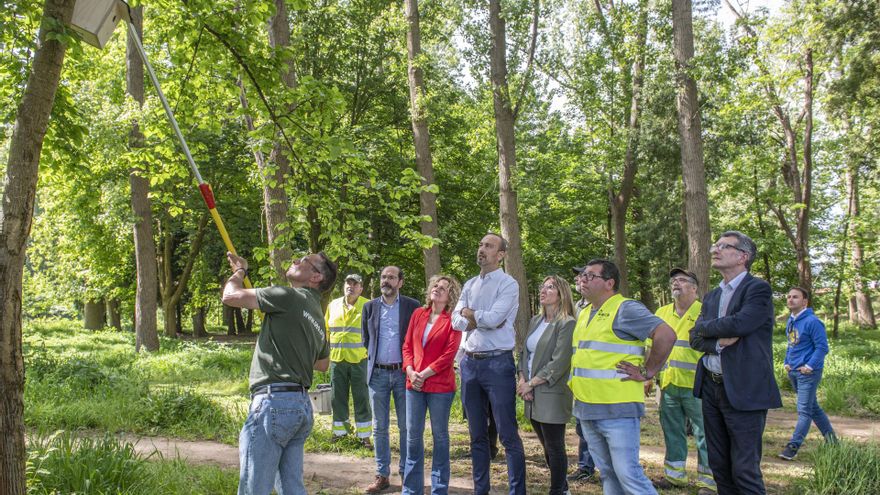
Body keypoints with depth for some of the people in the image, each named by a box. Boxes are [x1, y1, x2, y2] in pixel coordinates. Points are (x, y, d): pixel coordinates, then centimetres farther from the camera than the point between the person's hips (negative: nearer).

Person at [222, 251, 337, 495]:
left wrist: (239, 271, 14)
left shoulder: (290, 296, -9)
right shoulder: (319, 318, 18)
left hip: (274, 401, -9)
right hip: (302, 405, 9)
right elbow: (323, 364, 32)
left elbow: (230, 296, -6)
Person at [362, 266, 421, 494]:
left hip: (403, 372, -2)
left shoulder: (412, 306, -1)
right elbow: (366, 338, 16)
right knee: (379, 427, 7)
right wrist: (373, 357, 11)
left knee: (406, 426, 4)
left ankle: (406, 473, 15)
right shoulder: (370, 307, 7)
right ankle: (382, 475, 15)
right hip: (378, 373, 2)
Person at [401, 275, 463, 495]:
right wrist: (411, 372, -6)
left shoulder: (452, 320, -3)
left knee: (440, 436, 7)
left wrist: (424, 374, -13)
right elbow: (407, 345, 9)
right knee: (413, 435, 7)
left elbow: (449, 353, -11)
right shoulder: (418, 314, 11)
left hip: (440, 385, -4)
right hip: (414, 384, 4)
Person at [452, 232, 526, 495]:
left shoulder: (508, 284, -6)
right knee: (477, 434, 15)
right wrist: (483, 319, -12)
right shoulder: (469, 285, 13)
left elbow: (493, 319, -19)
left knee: (508, 434, -4)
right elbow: (456, 321, 2)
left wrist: (469, 313, -2)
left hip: (497, 363, -6)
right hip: (470, 362, 7)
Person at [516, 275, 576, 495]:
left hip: (552, 395, -7)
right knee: (547, 446, 17)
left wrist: (531, 384, -11)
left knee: (554, 448, 1)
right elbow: (525, 353, 13)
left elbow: (558, 364, -16)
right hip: (532, 395, 7)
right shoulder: (535, 321, 13)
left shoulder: (567, 324, -11)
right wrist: (522, 381, -3)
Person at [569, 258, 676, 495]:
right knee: (607, 474, 15)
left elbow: (666, 335, -19)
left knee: (628, 473, -8)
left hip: (617, 410, -8)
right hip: (586, 410, 8)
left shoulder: (626, 309, -10)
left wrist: (646, 372, -14)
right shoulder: (584, 314, 16)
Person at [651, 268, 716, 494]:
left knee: (703, 434, 1)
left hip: (695, 385, -6)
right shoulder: (662, 313, 13)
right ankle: (674, 475, 27)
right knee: (672, 431, 15)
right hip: (668, 384, 6)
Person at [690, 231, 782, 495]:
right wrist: (718, 342, -16)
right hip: (711, 387, 7)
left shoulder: (758, 289, -7)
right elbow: (695, 338, 5)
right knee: (719, 466, 14)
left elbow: (738, 323, -23)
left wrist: (704, 327, -5)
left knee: (744, 470, -3)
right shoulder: (712, 297, 15)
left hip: (743, 391, -7)